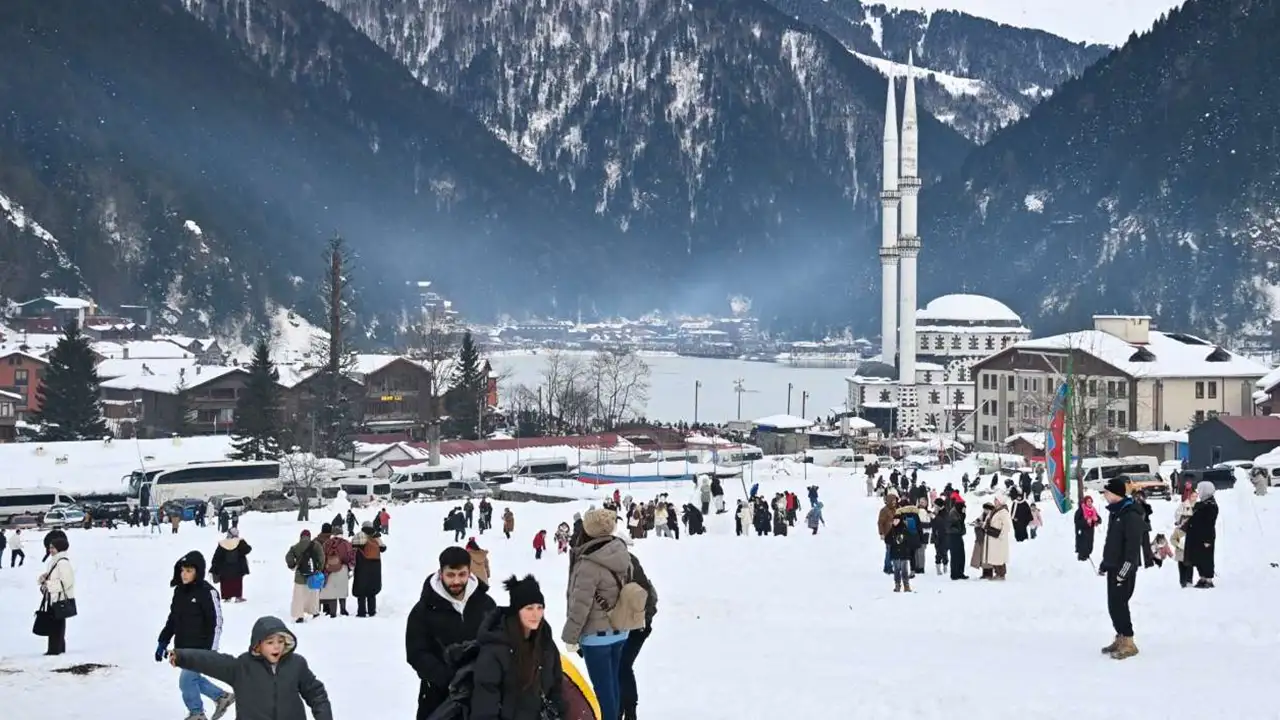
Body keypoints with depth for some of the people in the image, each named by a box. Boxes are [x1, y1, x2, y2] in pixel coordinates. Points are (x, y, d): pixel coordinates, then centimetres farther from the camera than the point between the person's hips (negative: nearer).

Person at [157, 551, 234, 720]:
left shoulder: (207, 592, -16)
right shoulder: (180, 591, 5)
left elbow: (216, 623, -15)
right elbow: (172, 619, 15)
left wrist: (210, 651, -17)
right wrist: (163, 642, 13)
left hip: (199, 648, -7)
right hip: (183, 647, 7)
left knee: (187, 681, -4)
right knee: (193, 679, 16)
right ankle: (222, 697, 36)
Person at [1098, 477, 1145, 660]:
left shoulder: (1131, 514, -17)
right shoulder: (1115, 512, 13)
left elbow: (1133, 545, -21)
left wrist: (1125, 569, -23)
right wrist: (1104, 563, 21)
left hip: (1124, 568, -10)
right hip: (1113, 567, 10)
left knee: (1118, 603, -10)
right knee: (1113, 604, 12)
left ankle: (1128, 643, -5)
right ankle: (1120, 639, 21)